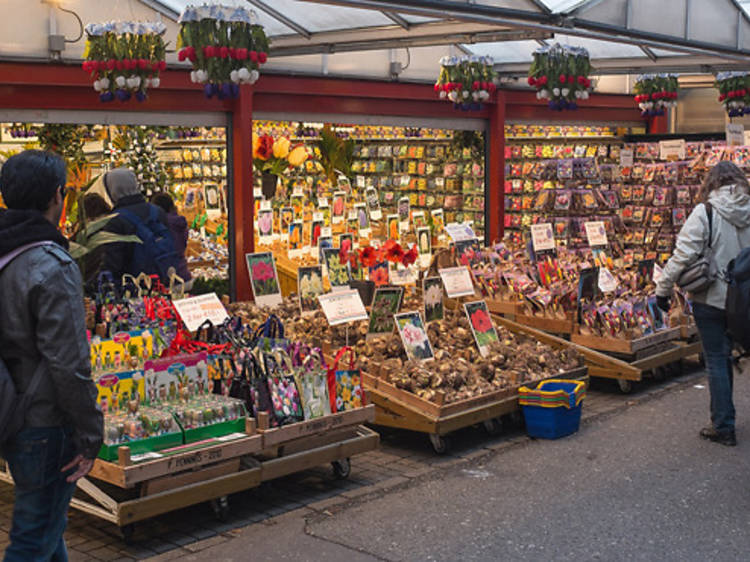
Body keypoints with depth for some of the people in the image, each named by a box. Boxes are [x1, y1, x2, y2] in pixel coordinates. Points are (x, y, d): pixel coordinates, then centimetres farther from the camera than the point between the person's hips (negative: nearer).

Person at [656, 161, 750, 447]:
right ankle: (722, 418, 28)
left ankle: (723, 427, 7)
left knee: (716, 360, 3)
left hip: (711, 298, -5)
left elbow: (683, 255, -18)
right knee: (724, 356, 18)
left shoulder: (705, 213, -13)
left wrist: (663, 289, -9)